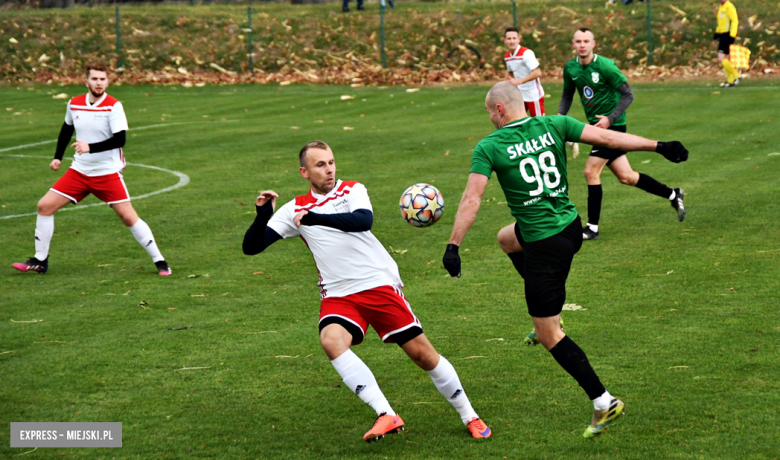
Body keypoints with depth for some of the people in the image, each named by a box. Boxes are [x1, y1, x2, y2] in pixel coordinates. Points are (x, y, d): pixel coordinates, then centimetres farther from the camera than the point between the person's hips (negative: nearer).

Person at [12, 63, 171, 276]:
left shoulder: (113, 106, -13)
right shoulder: (74, 104, 2)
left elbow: (120, 139, -22)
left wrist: (90, 147, -31)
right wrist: (58, 157, 20)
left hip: (108, 172, -5)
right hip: (79, 171, 5)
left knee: (128, 216, -10)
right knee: (45, 206, -1)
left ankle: (159, 261, 2)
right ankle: (40, 261, 10)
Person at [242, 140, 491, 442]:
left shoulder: (352, 190, 3)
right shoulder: (295, 209, 9)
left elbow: (364, 220, -21)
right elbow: (251, 247, 5)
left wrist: (315, 218, -31)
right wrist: (263, 215, -14)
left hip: (380, 284, -1)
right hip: (337, 296, 1)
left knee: (422, 353, -2)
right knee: (331, 340, -31)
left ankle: (469, 417, 19)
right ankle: (386, 416, -32)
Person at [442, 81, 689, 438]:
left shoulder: (489, 147, -11)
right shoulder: (553, 126, 0)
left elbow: (471, 199, -16)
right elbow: (607, 138, -3)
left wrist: (453, 246, -14)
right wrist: (659, 146, 1)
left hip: (544, 245, -7)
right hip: (570, 227, 7)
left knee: (548, 334, 3)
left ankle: (603, 402, -1)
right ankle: (548, 316, 34)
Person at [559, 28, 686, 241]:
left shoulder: (604, 66, -18)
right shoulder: (570, 68, 2)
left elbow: (628, 95, -14)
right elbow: (567, 95, 17)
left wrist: (610, 119, -22)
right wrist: (560, 115, -1)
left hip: (611, 125, -7)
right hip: (596, 125, 7)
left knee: (591, 171, -12)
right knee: (625, 176, 10)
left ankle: (592, 227, -2)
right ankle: (673, 195, 26)